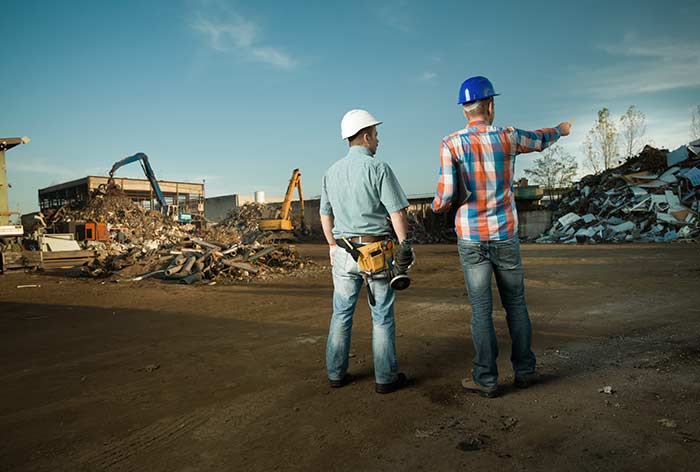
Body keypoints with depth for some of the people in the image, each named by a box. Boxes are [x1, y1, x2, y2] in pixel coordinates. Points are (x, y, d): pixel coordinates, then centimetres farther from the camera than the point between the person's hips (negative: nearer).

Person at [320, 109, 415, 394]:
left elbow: (325, 215, 14)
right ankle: (385, 377, 14)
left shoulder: (331, 172, 8)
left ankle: (336, 373, 21)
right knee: (382, 316, 6)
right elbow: (397, 212, -13)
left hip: (343, 252, 5)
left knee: (341, 314, 14)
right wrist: (405, 245, -5)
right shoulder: (378, 168, -10)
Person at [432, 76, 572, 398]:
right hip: (505, 236, 2)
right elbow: (540, 140, 22)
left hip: (471, 239, -2)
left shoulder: (451, 144, -8)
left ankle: (486, 380, 12)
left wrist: (437, 206, 9)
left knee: (481, 310, 4)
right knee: (515, 303, 15)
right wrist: (561, 130, 44)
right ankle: (524, 370, 26)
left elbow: (447, 194, -15)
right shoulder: (507, 138, 0)